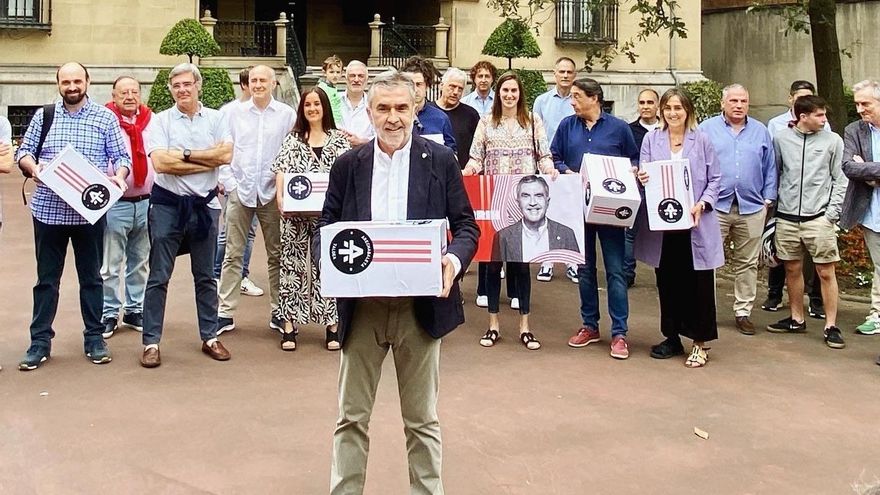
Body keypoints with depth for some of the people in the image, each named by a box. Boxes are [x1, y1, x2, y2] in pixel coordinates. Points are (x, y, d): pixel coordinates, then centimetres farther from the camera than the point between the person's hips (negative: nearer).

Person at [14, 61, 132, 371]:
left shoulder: (105, 117, 3)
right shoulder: (44, 115, 7)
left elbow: (121, 156, 2)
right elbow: (23, 151, 8)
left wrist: (118, 176, -18)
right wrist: (32, 166, -14)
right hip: (49, 209, 1)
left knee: (91, 277, 9)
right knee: (47, 278, 7)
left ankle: (94, 338, 18)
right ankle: (40, 340, 15)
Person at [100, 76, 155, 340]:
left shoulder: (153, 121, 7)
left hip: (146, 202, 4)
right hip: (115, 204, -4)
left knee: (140, 263, 13)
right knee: (111, 265, 2)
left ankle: (135, 310, 24)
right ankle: (109, 314, 11)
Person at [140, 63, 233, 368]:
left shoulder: (216, 119, 5)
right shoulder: (160, 121, -1)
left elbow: (226, 154, -11)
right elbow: (160, 162, -15)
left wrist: (185, 154, -13)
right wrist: (207, 161, -12)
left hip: (205, 204, 2)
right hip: (167, 205, -2)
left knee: (205, 276, 13)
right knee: (159, 277, 1)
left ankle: (210, 337, 23)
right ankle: (151, 342, 8)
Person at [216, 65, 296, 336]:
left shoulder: (287, 114, 2)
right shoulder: (235, 113, 7)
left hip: (272, 192, -1)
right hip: (240, 190, 1)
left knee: (276, 254, 6)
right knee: (233, 254, 3)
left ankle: (278, 312, 15)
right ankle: (225, 312, 8)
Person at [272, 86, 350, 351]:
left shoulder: (338, 139, 8)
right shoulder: (293, 139, 10)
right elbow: (281, 170, 1)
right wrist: (280, 198, -14)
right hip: (295, 212, 1)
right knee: (293, 264, 2)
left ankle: (331, 324, 8)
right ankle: (289, 324, 8)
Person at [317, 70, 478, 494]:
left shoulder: (440, 161, 1)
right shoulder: (348, 165, 4)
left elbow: (466, 225, 3)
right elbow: (327, 225, 7)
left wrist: (454, 259, -19)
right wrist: (328, 260, -14)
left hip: (421, 305, -1)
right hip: (361, 304, 1)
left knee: (422, 419, 12)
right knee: (351, 416, 10)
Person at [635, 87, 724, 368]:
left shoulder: (702, 140, 2)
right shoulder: (651, 139, 5)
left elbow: (715, 179, 3)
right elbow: (643, 175, 7)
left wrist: (702, 204, -12)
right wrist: (641, 179, -17)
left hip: (695, 223, -2)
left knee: (698, 283, 1)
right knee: (667, 282, 10)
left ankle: (700, 342, 11)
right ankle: (672, 337, 23)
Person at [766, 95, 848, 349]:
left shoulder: (833, 140, 0)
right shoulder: (781, 139, 3)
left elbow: (840, 179, 1)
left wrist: (832, 212, -6)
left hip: (818, 217, -2)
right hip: (787, 216, 2)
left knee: (826, 272, -1)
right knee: (792, 269, 12)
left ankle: (831, 326, 6)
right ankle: (796, 319, 26)